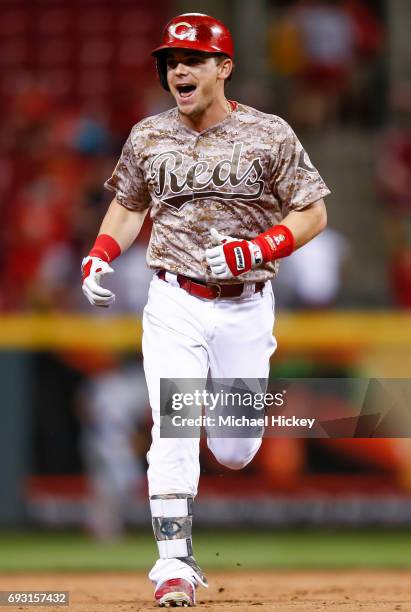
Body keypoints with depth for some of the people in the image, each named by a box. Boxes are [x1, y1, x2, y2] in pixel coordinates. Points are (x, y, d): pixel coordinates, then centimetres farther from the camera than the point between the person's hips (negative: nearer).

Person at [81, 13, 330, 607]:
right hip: (174, 306, 1)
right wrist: (100, 256, 0)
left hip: (246, 307, -1)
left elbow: (313, 213, -2)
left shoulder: (269, 135, -4)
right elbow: (129, 206, 19)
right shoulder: (148, 137, 4)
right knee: (173, 436, -13)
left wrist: (255, 249, -18)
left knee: (234, 452, 6)